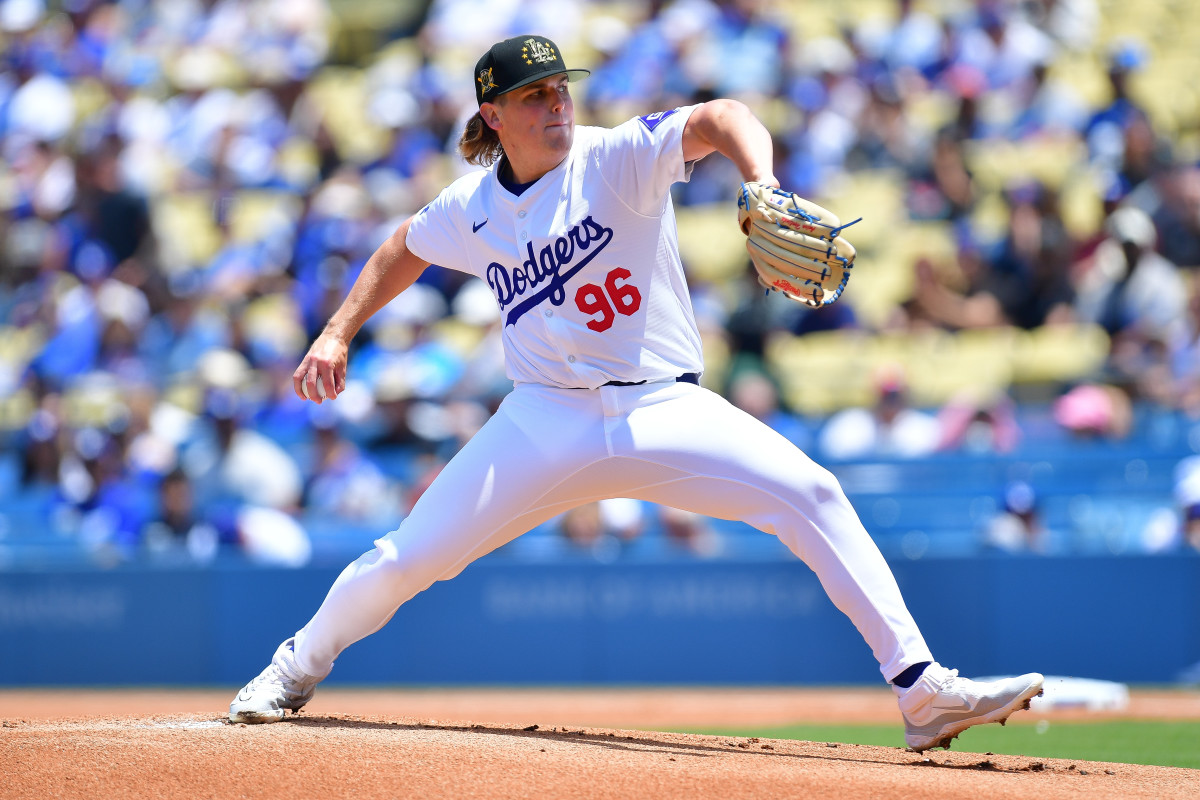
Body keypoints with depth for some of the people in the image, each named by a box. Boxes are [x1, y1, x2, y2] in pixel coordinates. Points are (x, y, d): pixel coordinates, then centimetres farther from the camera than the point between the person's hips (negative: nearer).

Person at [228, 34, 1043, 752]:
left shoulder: (620, 159, -8)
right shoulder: (471, 208, 4)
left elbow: (718, 119, -26)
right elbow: (404, 251, 25)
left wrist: (761, 187, -46)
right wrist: (337, 334, 16)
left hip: (662, 412, -2)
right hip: (546, 421, 2)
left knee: (812, 494, -23)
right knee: (408, 558, -2)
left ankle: (921, 689, -22)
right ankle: (299, 666, 29)